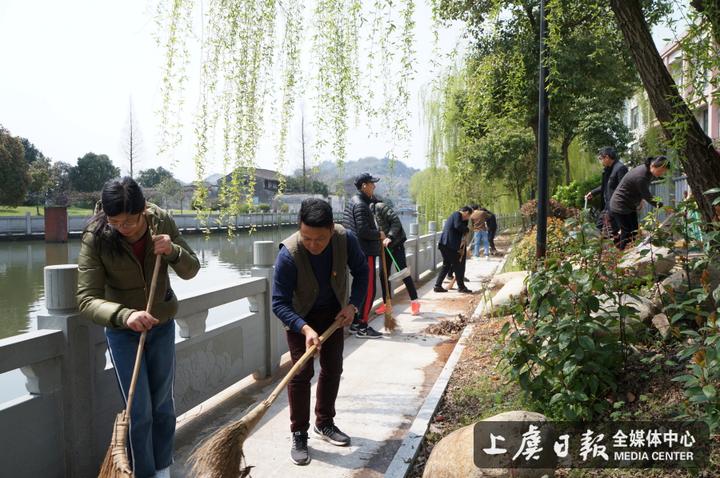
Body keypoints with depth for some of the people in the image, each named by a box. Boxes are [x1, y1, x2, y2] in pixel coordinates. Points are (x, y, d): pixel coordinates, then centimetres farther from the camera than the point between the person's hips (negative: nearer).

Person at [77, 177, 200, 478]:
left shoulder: (162, 222, -16)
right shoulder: (96, 237, -24)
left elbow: (191, 270, -7)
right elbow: (87, 299, -29)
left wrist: (173, 251, -29)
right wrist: (125, 315, -47)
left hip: (162, 324, 3)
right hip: (122, 329, -2)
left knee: (163, 403, 14)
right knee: (139, 411, 0)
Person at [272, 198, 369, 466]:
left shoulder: (346, 239, -27)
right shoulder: (289, 254, -36)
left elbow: (361, 271, -6)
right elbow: (279, 303, -31)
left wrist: (353, 304, -18)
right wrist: (305, 329, -44)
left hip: (333, 313, 4)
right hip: (300, 316, -4)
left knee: (333, 368, 12)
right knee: (301, 372, -7)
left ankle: (324, 423, 30)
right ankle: (299, 435, 7)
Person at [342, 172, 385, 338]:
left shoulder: (352, 202, 15)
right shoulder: (361, 205, -17)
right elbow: (364, 231, -24)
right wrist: (379, 235, -8)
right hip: (365, 253, -10)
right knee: (369, 290, -5)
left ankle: (355, 323, 23)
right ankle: (362, 327, -1)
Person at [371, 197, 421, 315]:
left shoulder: (380, 206, -16)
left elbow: (396, 221, -22)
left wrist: (390, 237, -32)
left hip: (395, 243, -7)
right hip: (383, 246, 7)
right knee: (383, 274, 6)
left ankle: (414, 301, 5)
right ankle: (386, 303, 16)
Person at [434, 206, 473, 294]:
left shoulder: (456, 215, 24)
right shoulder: (457, 214, -5)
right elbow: (458, 226, -25)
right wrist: (467, 229, -8)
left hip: (444, 244, 10)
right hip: (449, 245, -10)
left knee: (446, 265, 16)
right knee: (457, 266, 0)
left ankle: (438, 286, 15)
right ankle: (461, 287, 8)